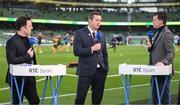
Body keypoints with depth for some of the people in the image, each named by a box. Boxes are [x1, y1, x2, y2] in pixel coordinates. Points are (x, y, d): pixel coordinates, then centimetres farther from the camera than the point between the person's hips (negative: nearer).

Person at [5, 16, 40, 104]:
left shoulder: (27, 39, 10)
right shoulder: (12, 41, -16)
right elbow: (11, 60, -24)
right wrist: (27, 56, -19)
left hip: (29, 77, 7)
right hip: (18, 78, -7)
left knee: (35, 101, 9)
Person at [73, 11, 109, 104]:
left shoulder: (102, 35, 13)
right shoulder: (80, 33, -4)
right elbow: (76, 51, -13)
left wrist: (106, 68, 12)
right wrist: (91, 49, -19)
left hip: (100, 71, 5)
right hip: (86, 71, -5)